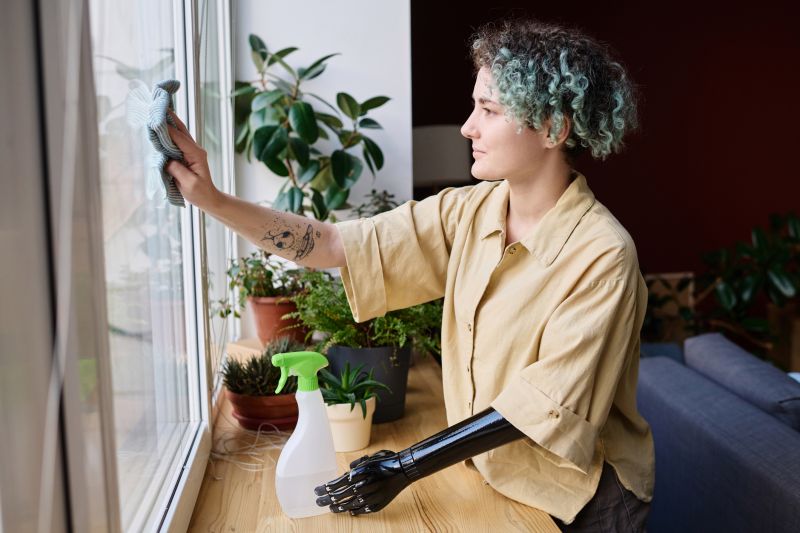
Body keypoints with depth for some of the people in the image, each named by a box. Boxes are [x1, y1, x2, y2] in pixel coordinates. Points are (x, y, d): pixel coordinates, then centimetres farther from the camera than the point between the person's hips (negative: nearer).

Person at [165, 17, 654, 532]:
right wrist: (214, 201, -19)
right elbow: (331, 245, -9)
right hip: (489, 474, 5)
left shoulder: (602, 255, -24)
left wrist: (407, 466, -27)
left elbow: (546, 403, -25)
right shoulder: (467, 213, -8)